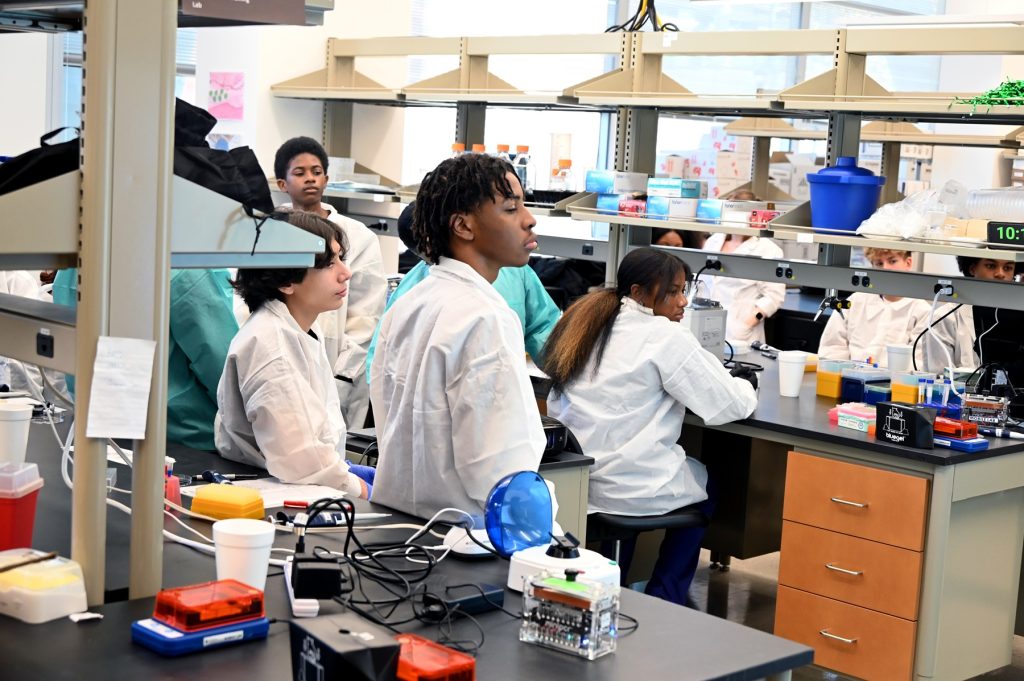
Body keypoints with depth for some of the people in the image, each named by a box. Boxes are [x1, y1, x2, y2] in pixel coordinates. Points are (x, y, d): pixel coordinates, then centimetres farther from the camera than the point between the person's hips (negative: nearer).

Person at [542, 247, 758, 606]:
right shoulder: (665, 336, -13)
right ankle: (664, 604, 28)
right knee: (706, 483, 24)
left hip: (571, 481, 6)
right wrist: (744, 384, 14)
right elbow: (727, 406, -11)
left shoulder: (590, 323, 7)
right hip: (630, 488, -6)